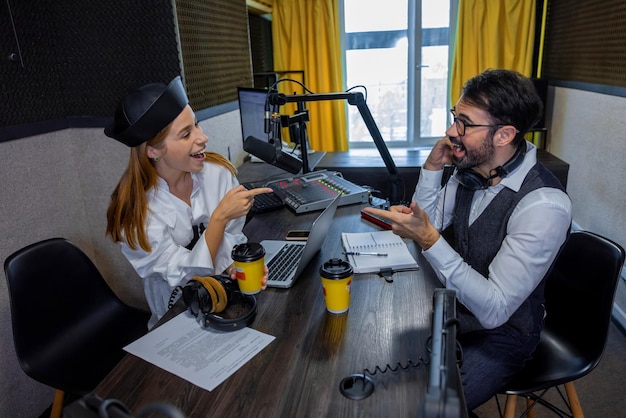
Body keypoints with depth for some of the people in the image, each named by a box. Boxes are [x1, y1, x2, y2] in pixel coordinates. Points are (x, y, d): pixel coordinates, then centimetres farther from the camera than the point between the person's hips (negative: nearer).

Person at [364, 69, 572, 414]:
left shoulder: (543, 205, -29)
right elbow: (430, 222, 4)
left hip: (500, 333, -6)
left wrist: (428, 239, -36)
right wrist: (432, 166, -12)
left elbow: (495, 310, -29)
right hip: (454, 307, 6)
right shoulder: (470, 170, -8)